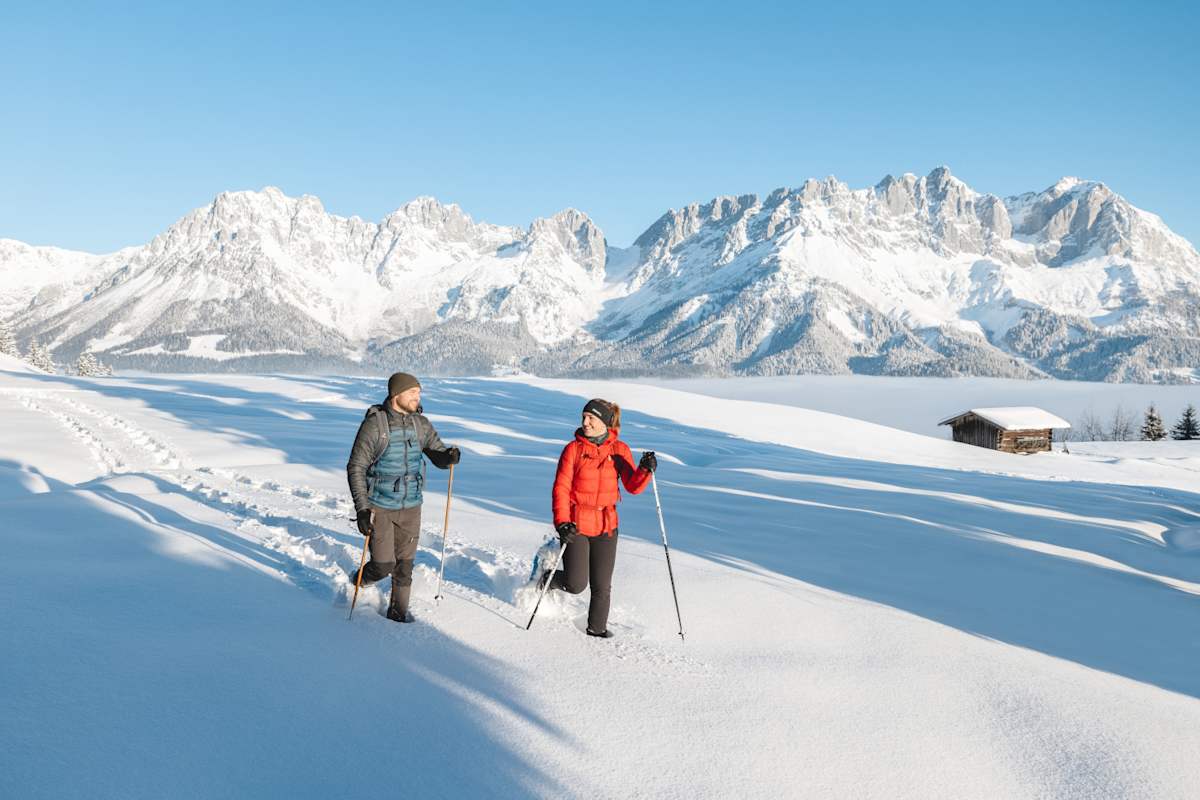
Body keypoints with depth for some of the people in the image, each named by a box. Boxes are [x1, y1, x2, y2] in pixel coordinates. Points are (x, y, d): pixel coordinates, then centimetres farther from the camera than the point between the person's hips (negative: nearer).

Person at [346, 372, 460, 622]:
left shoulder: (421, 424, 1)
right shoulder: (374, 424, -13)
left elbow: (438, 455, 7)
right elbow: (355, 468, -10)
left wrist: (450, 456, -18)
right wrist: (361, 509, -16)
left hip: (411, 507, 4)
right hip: (379, 507, -4)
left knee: (405, 563, 10)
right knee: (383, 565, -4)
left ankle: (399, 610, 28)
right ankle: (357, 582, 28)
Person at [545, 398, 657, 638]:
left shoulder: (620, 449, 1)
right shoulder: (574, 449, -6)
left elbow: (633, 487, -4)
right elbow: (561, 488, -8)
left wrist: (645, 470, -23)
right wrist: (562, 523, -18)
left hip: (606, 526, 3)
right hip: (575, 525, -2)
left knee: (602, 586, 6)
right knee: (576, 585, -5)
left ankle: (597, 627, 27)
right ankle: (548, 579, 27)